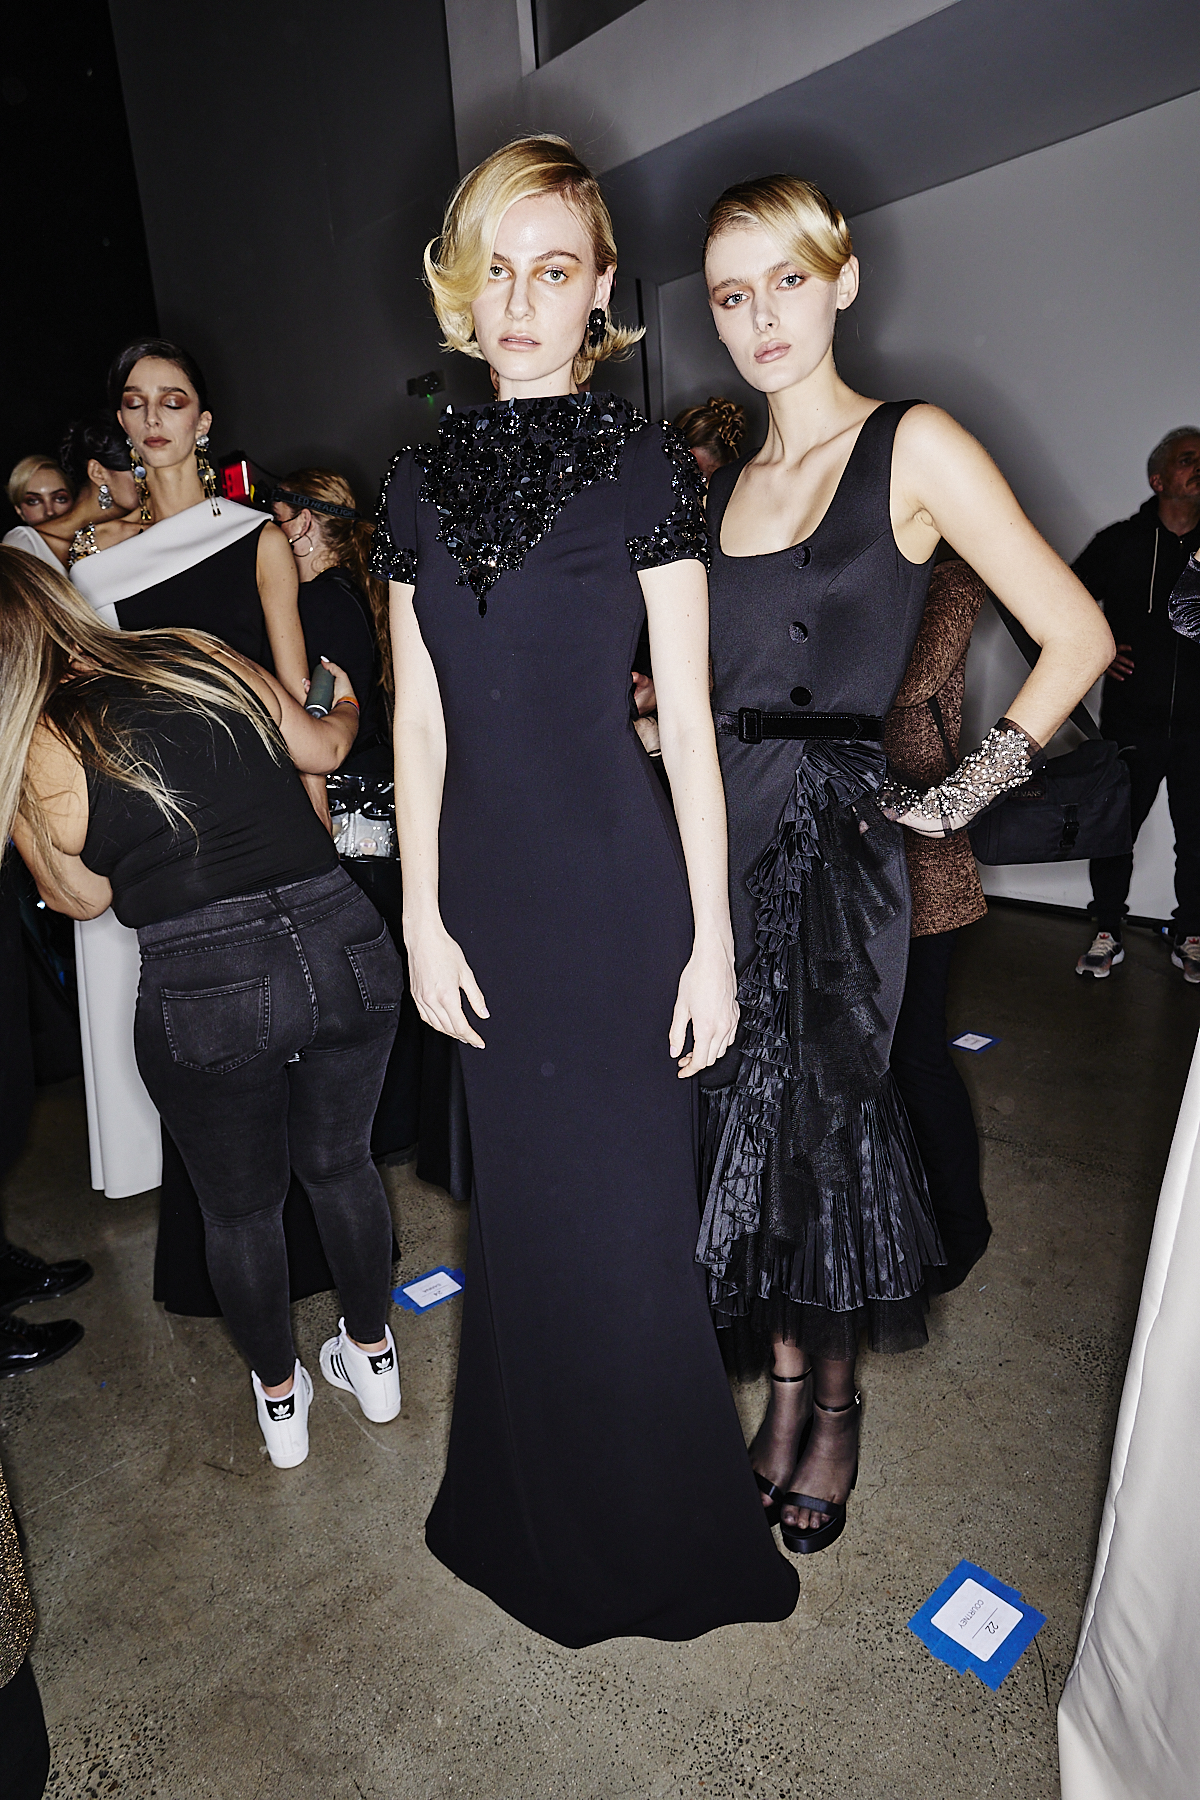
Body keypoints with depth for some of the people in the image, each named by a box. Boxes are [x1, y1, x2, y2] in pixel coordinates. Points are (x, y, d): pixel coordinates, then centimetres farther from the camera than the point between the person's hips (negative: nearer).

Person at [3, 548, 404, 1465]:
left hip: (203, 991, -3)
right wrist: (347, 705, 40)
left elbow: (85, 898, 14)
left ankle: (280, 1397, 47)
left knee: (240, 1205, 23)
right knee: (342, 1164, 26)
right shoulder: (199, 656, 4)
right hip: (343, 943, 3)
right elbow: (324, 746, 19)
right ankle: (372, 1355, 48)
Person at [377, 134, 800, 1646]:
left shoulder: (647, 466, -1)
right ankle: (548, 1515, 42)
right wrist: (423, 921, 2)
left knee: (628, 1217, 5)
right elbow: (419, 725, 7)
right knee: (522, 1208, 15)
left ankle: (663, 1529, 35)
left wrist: (712, 941, -8)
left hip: (620, 889, -3)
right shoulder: (422, 481, 9)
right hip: (487, 894, 4)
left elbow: (686, 722, -5)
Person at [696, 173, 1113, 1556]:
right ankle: (782, 1390, 32)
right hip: (718, 832, 5)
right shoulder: (718, 489, 14)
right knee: (746, 1122, 10)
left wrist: (956, 799, -8)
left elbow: (1077, 638, -6)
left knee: (824, 1120, 4)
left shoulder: (913, 447, -3)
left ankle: (834, 1406, 30)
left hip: (833, 844, -5)